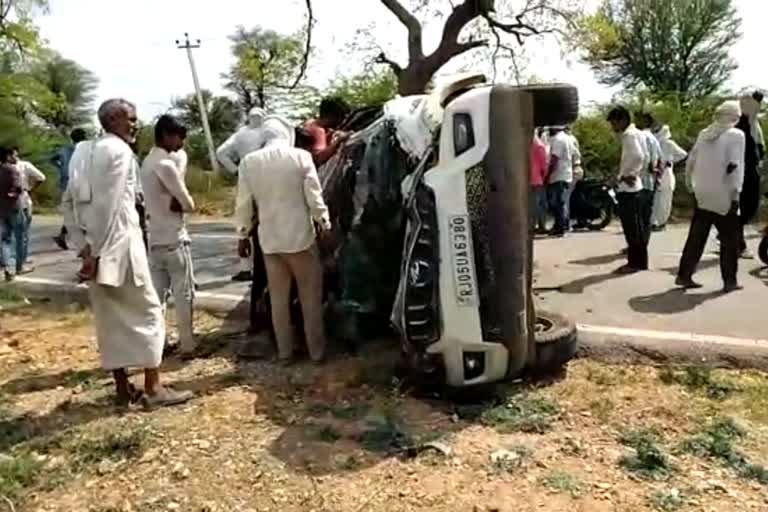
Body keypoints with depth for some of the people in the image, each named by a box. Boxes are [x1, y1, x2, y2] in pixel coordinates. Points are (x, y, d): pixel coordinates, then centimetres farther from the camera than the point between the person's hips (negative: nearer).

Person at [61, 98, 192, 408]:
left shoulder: (90, 152, 17)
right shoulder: (119, 150, -10)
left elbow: (68, 201, 16)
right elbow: (108, 206, -19)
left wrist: (82, 243, 12)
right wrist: (96, 252, -18)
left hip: (96, 248, 9)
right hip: (118, 245, -9)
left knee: (110, 318, 12)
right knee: (147, 311, 0)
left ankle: (122, 388, 20)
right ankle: (153, 388, 4)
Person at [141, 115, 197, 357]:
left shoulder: (148, 162, 13)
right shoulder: (165, 164, -17)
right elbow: (188, 204, -16)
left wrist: (175, 201, -7)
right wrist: (182, 201, 4)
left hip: (155, 239, 8)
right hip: (174, 239, -8)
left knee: (156, 294, 11)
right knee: (184, 294, 1)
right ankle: (188, 346, 9)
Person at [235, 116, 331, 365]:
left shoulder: (249, 162, 1)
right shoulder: (300, 156, -7)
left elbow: (243, 202, 4)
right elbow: (314, 196, -7)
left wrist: (243, 233, 14)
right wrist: (325, 223, 3)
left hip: (270, 239, 2)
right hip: (301, 236, -2)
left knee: (278, 299, 13)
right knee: (311, 297, 9)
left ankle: (284, 352, 20)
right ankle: (317, 351, 15)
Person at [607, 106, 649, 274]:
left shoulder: (629, 135, -13)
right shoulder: (636, 133, 16)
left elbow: (637, 156, -27)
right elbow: (645, 158, 19)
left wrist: (622, 176, -17)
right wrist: (636, 174, 11)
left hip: (627, 188, -10)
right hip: (635, 186, 10)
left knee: (632, 228, -4)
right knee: (636, 227, 13)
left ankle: (635, 262, 2)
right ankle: (639, 261, 20)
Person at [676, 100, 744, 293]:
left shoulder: (704, 134, 10)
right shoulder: (736, 135, -7)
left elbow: (690, 162, 11)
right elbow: (735, 166, -14)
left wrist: (691, 186, 17)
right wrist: (736, 193, -13)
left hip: (702, 195, 5)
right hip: (724, 196, -5)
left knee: (696, 237, 10)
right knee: (729, 239, 6)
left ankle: (684, 275, 11)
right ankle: (729, 280, 9)